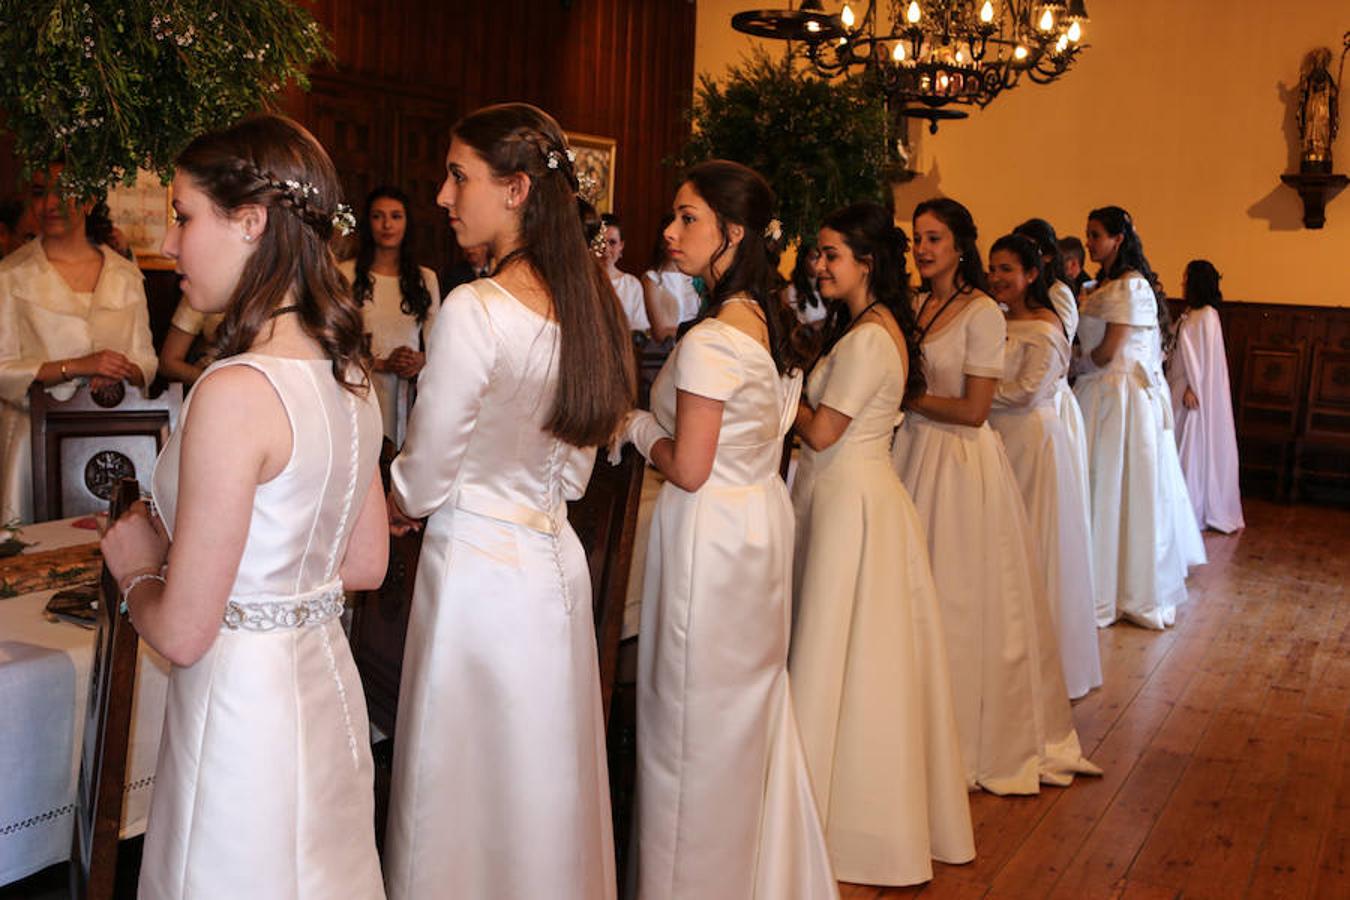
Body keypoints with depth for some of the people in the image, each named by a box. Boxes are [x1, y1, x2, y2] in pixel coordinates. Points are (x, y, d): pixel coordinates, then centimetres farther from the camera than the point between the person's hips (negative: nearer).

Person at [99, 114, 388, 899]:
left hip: (245, 707, -8)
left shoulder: (237, 391, -24)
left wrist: (134, 566, 1)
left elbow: (182, 633, -20)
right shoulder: (350, 374, 0)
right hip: (328, 685, 8)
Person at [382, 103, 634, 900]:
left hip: (478, 567, -7)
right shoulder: (587, 302, 2)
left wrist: (395, 505, 9)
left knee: (469, 793, 10)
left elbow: (424, 482, -11)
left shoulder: (474, 311, -20)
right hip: (556, 562, 7)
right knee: (547, 786, 19)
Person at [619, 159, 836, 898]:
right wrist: (660, 424, 11)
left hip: (712, 533, -9)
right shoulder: (771, 322, 5)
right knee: (752, 711, 21)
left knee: (697, 724, 6)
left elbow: (687, 469, -21)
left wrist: (639, 429, -3)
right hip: (761, 516, 9)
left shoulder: (711, 341, -23)